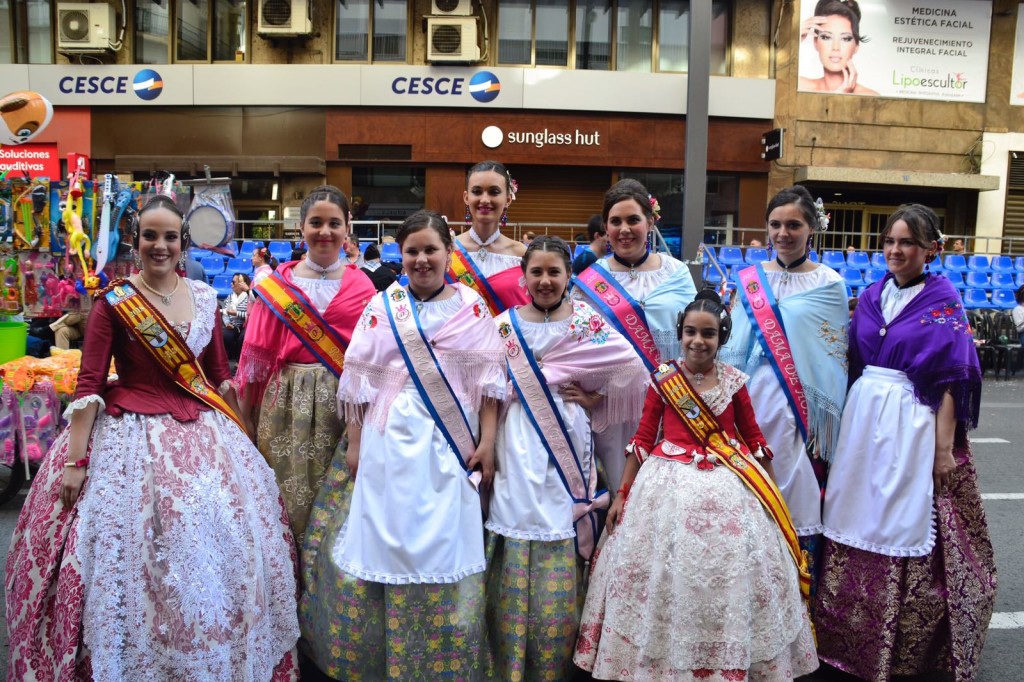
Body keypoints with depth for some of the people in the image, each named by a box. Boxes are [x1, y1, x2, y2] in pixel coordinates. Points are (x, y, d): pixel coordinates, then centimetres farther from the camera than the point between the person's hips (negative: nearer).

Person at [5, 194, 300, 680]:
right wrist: (74, 459, -12)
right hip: (130, 436, -4)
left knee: (214, 547, 10)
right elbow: (88, 383, -10)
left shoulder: (205, 298, 4)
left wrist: (239, 437, 15)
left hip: (201, 434, 4)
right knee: (125, 554, 3)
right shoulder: (113, 301, -8)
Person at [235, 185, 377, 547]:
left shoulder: (361, 286, 3)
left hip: (343, 401, 0)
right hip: (287, 399, 0)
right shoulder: (277, 284, 2)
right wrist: (244, 411, 2)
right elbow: (257, 354, 2)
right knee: (287, 492, 6)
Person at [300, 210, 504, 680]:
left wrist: (487, 442, -4)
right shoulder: (382, 306, 3)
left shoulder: (471, 306, 3)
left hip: (451, 444, 0)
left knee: (445, 548, 6)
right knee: (389, 542, 7)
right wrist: (355, 444, 3)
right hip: (391, 440, 0)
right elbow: (361, 380, 4)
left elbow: (488, 379, 1)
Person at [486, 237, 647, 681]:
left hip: (567, 447, -1)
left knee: (560, 569, 2)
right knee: (513, 561, 4)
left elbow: (632, 369, 1)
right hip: (517, 448, 1)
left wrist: (594, 399, -5)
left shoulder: (589, 322, 3)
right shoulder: (504, 325, 7)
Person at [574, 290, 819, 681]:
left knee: (731, 574, 7)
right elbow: (643, 438, 0)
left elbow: (753, 438, 8)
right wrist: (622, 493, 0)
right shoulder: (663, 378, -5)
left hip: (728, 486, 1)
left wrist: (770, 491, 9)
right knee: (665, 576, 5)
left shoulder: (734, 381, -2)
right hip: (670, 483, -1)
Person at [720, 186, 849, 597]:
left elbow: (834, 359, 1)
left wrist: (826, 416, -5)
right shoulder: (750, 280, 7)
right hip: (756, 400, 2)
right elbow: (735, 348, 10)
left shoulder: (830, 284, 1)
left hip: (805, 406, -2)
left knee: (800, 492, 2)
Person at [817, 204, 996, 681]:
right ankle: (851, 632, 26)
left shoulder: (943, 301, -5)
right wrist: (846, 422, 9)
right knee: (856, 523, 10)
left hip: (914, 425, -5)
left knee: (910, 530, 3)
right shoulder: (872, 296, 9)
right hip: (863, 420, 5)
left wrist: (945, 448, -13)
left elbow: (950, 381, -9)